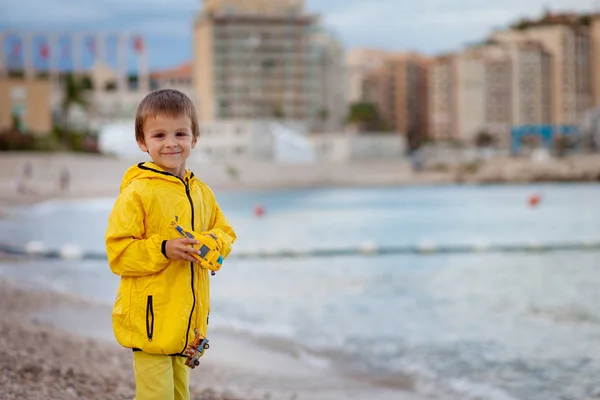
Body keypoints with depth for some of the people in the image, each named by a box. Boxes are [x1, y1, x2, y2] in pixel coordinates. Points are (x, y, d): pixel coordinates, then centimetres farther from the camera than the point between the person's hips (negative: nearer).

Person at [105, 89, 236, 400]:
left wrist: (214, 243, -4)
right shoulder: (137, 193, -12)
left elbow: (225, 233, 18)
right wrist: (163, 249, -24)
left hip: (187, 324, 7)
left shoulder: (201, 193, 8)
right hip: (150, 324, -7)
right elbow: (118, 254, -14)